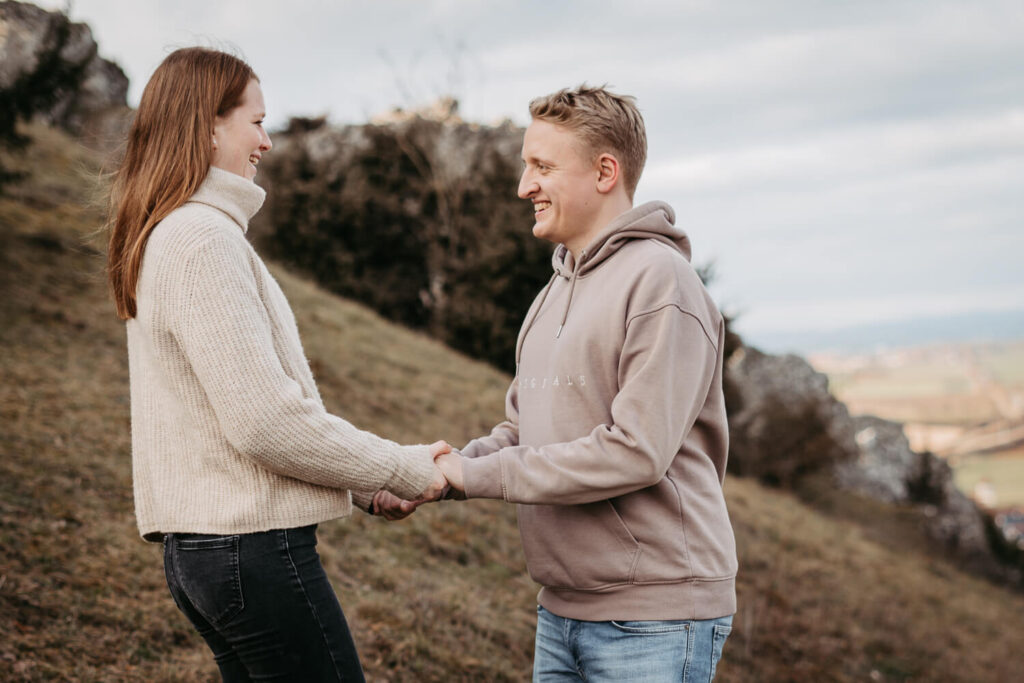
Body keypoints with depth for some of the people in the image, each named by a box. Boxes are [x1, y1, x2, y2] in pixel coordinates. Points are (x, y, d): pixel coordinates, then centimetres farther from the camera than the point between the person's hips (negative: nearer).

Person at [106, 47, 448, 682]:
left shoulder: (165, 239, 17)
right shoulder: (203, 240, -15)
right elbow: (264, 420, -21)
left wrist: (363, 485, 13)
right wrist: (403, 469, -9)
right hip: (253, 545, -10)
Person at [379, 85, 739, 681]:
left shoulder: (661, 281, -15)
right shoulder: (559, 289, 14)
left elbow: (637, 450, -22)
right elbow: (522, 430, 16)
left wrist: (477, 475, -16)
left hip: (653, 622, -8)